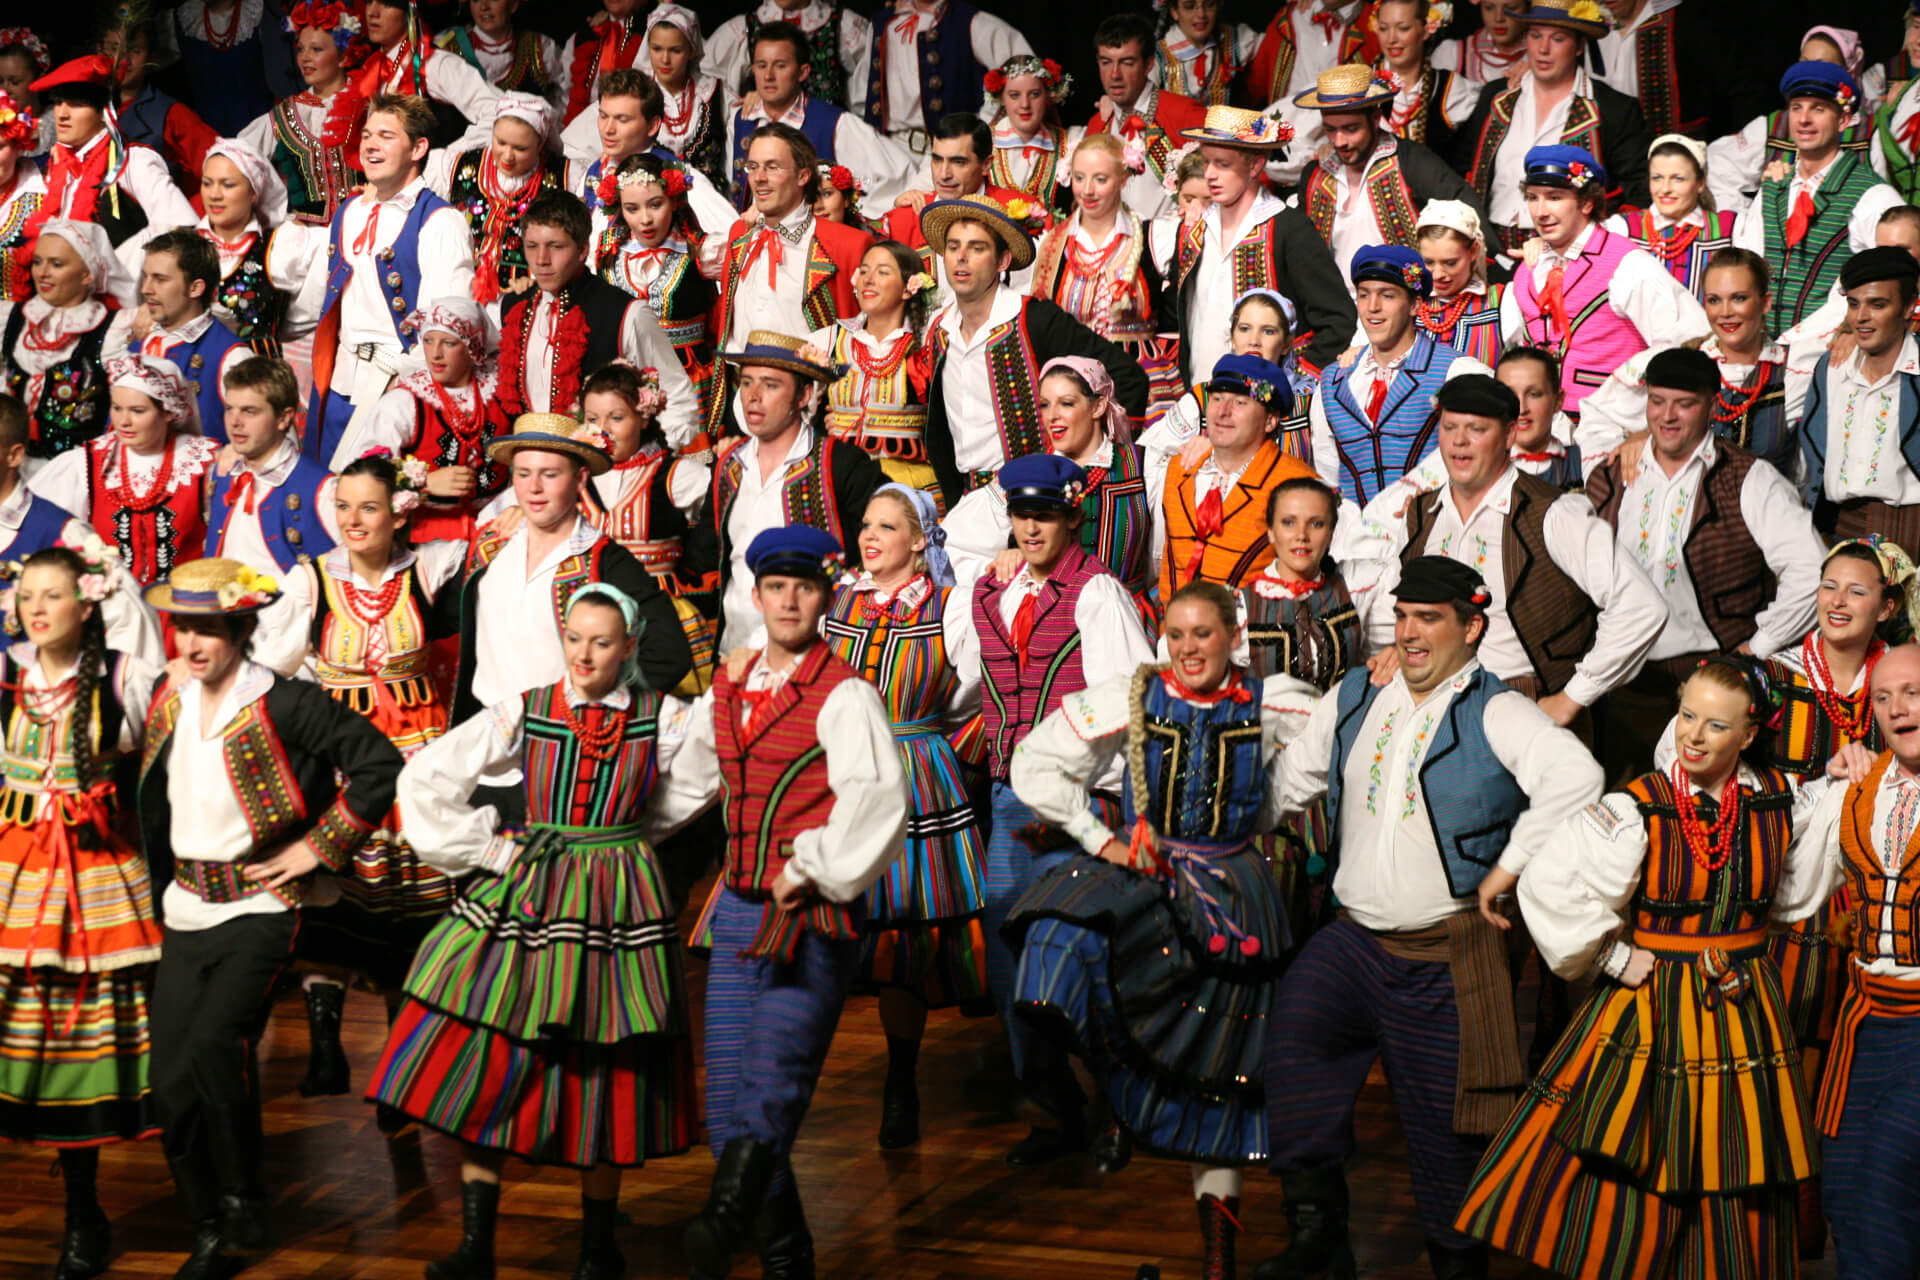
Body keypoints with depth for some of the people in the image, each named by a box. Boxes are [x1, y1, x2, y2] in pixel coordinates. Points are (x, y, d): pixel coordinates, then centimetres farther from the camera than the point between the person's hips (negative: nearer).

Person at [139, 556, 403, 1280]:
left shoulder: (286, 704, -14)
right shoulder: (168, 702, 6)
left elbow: (379, 765, -16)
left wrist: (317, 848, -12)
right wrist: (161, 877, 16)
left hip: (260, 908, -6)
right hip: (185, 912, 6)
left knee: (211, 1045, -22)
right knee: (169, 1082, 2)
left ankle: (244, 1205, -2)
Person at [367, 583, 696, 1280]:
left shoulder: (662, 717, -1)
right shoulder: (526, 711, 0)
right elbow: (425, 777, 2)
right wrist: (489, 847, 0)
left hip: (617, 906, -1)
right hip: (526, 899, 1)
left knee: (605, 1075, 4)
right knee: (483, 1065, -5)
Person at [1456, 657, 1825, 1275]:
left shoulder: (1784, 805, 0)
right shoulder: (1636, 811, -13)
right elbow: (1549, 886, -17)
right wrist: (1612, 957, -12)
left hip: (1743, 1014, 3)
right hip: (1648, 1010, -3)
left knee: (1736, 1192, 10)